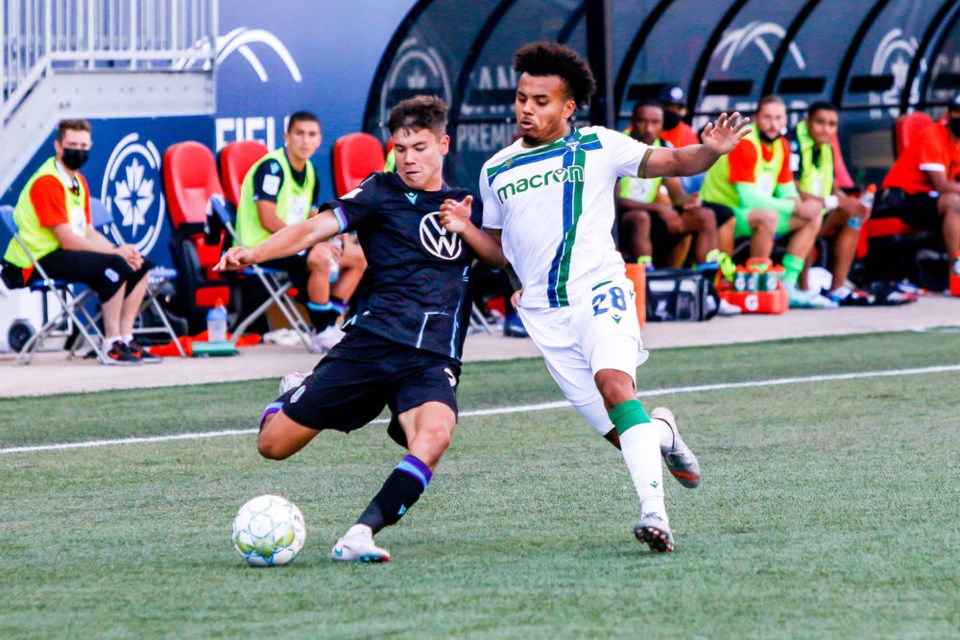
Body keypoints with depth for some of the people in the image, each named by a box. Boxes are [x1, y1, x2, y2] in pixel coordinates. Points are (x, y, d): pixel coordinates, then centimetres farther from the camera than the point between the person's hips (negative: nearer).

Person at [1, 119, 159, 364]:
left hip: (67, 254, 10)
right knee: (115, 266, -28)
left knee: (141, 265, 2)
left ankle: (125, 339, 2)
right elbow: (68, 240, -20)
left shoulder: (79, 182, 15)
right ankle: (112, 346, -23)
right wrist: (117, 252, -18)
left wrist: (123, 251, -7)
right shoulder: (47, 182, -16)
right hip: (37, 261, -10)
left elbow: (89, 233, 11)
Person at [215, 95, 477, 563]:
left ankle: (361, 535, -35)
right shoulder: (382, 193, 3)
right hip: (370, 343, -1)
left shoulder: (464, 204, 14)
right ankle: (293, 395, 36)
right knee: (273, 445, 0)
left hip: (433, 359, 1)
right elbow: (319, 226, -12)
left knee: (434, 434, -33)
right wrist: (254, 253, -28)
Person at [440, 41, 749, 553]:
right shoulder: (497, 171, 12)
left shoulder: (598, 146, 2)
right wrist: (465, 230, -1)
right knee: (619, 431, -3)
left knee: (613, 382, -31)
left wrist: (710, 151, -19)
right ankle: (660, 431, 34)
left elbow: (667, 162, 2)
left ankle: (654, 511, -36)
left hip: (598, 291, -3)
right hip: (544, 314, 3)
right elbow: (500, 251, 19)